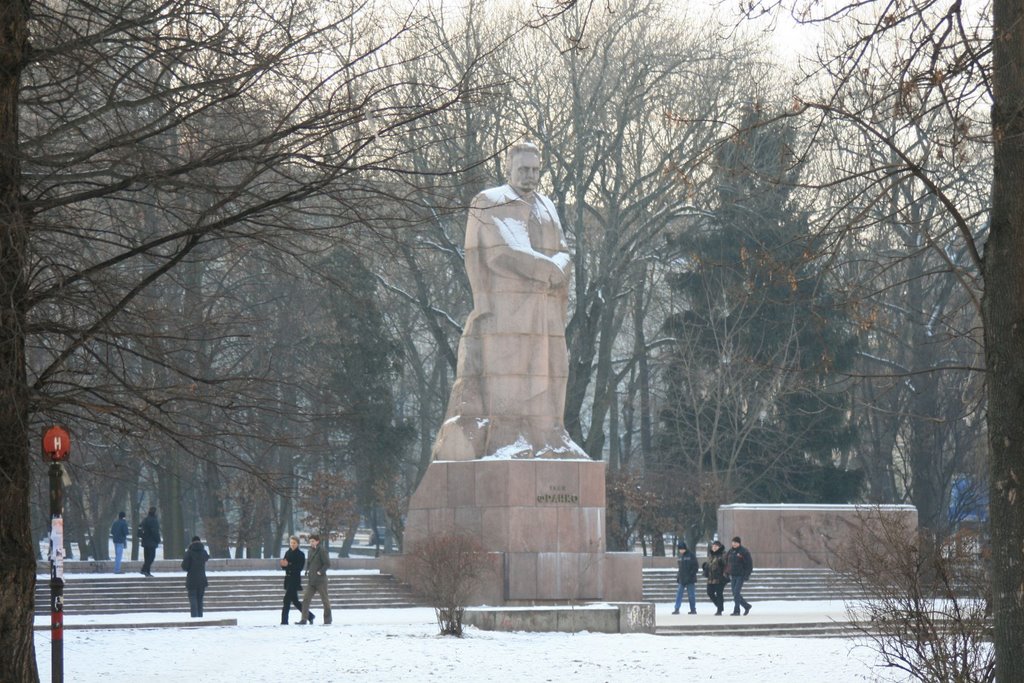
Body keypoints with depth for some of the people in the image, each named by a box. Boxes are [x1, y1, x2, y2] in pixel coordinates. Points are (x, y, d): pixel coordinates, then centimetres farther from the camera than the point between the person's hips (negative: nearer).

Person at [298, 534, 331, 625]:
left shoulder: (322, 551, -10)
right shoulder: (311, 551, 12)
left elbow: (327, 564, -13)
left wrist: (320, 572, -17)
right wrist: (307, 570, 9)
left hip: (320, 580, -7)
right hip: (311, 580, 7)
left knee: (325, 599, 4)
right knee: (306, 599, -3)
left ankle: (328, 620, 13)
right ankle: (304, 619, -3)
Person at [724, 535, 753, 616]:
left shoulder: (744, 552, -7)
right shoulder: (730, 551, 11)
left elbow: (749, 564, -8)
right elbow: (727, 563, 18)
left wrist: (747, 575, -15)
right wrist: (727, 573, 10)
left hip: (740, 576, -7)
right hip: (733, 576, 7)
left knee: (736, 592, -14)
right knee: (735, 594, 6)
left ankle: (736, 611, -10)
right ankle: (746, 606, 22)